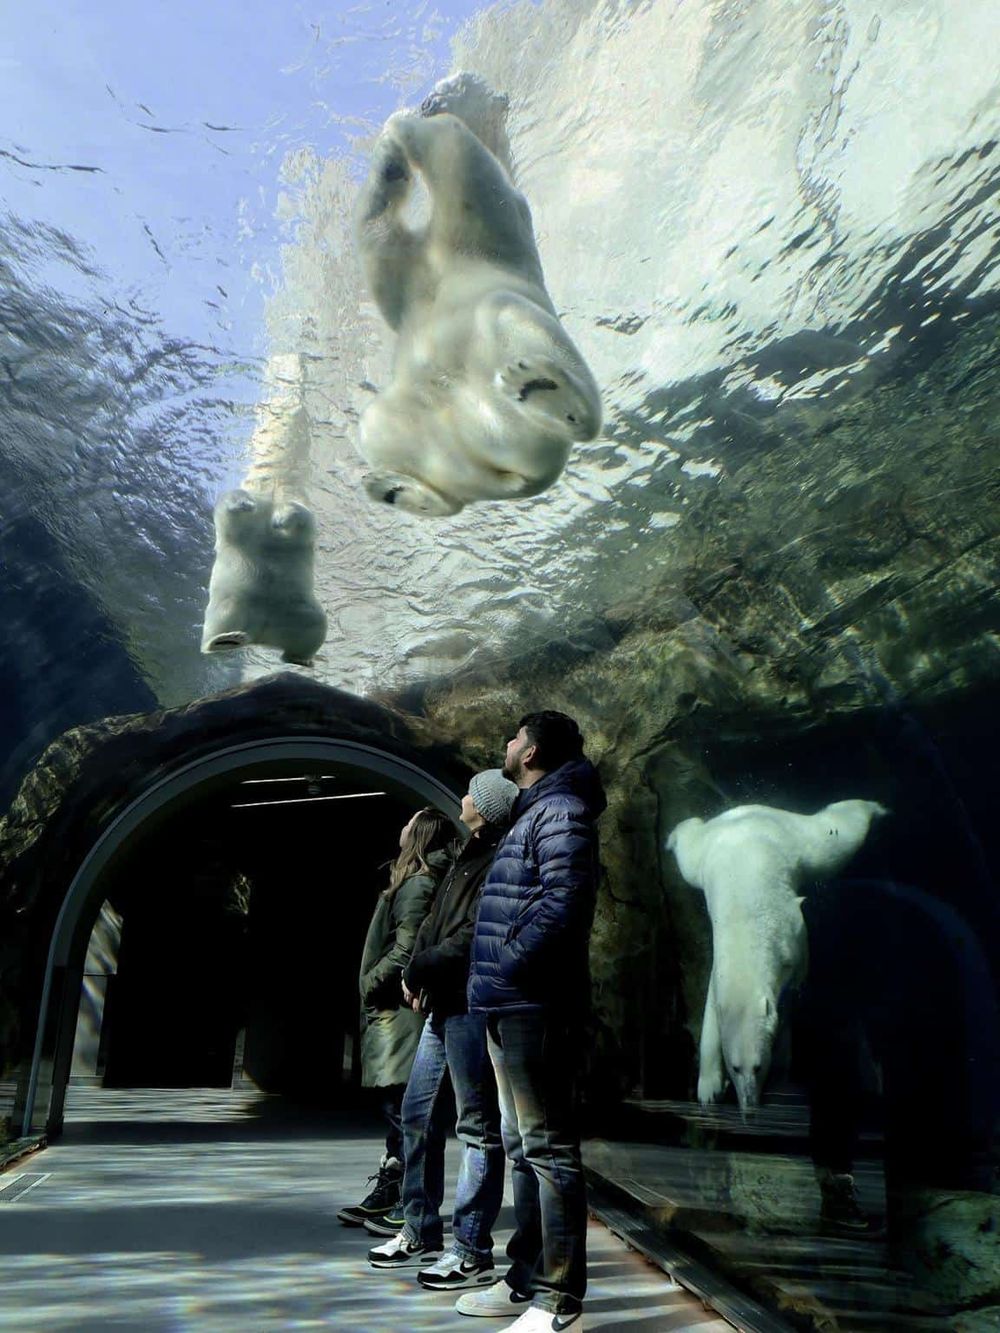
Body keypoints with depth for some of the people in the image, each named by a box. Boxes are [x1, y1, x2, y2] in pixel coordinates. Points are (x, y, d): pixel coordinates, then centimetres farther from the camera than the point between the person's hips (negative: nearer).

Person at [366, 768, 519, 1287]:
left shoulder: (499, 861, -13)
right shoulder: (469, 856, 17)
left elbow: (473, 938, -19)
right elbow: (435, 922, 17)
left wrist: (419, 970, -8)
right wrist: (419, 974, 2)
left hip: (472, 1006, -10)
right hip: (442, 1005, 10)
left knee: (478, 1127, 1)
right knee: (418, 1116, 16)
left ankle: (472, 1253, 11)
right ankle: (421, 1234, 30)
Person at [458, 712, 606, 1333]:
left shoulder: (560, 811, -11)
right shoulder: (533, 813, 19)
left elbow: (562, 906, -24)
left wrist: (509, 969, -17)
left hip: (535, 1006, -10)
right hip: (512, 1004, 10)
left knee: (547, 1148, -3)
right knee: (524, 1147, 16)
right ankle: (527, 1280, 27)